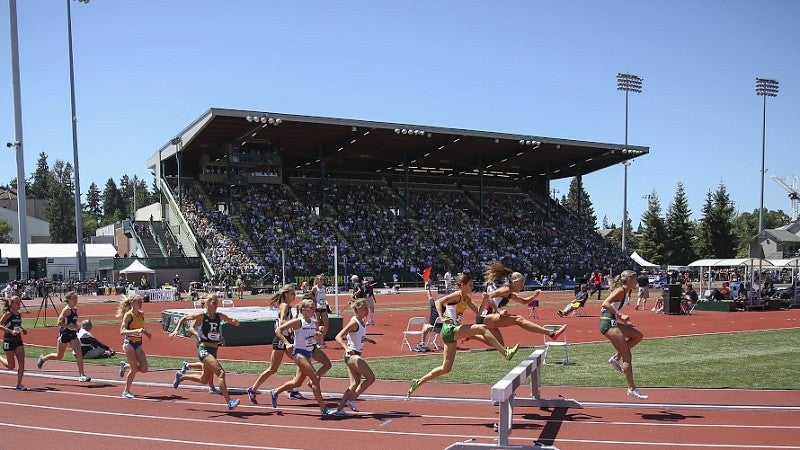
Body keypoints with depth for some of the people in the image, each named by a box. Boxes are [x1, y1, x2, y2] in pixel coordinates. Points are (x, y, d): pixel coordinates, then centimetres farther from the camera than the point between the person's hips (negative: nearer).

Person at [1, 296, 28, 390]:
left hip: (18, 341, 6)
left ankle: (19, 384, -1)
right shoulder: (8, 314, -10)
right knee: (11, 366, 3)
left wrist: (23, 329, 7)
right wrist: (11, 331, -26)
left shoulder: (19, 315, 9)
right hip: (8, 341, -6)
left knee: (21, 362, -7)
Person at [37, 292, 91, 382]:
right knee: (59, 356, 12)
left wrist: (76, 327, 8)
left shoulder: (75, 309, 8)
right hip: (64, 334, -6)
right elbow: (59, 323, -21)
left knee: (79, 354, -11)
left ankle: (81, 375, -14)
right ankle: (43, 358, 40)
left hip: (73, 334, 6)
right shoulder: (67, 309, -15)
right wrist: (70, 326, -26)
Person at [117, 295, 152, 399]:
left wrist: (145, 332, 8)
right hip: (129, 343, -6)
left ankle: (124, 366, 24)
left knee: (144, 369, -1)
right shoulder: (128, 315, -12)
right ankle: (126, 391, 11)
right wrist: (136, 331, -33)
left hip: (138, 344, 6)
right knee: (134, 369, -7)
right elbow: (122, 331, -22)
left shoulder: (141, 314, 8)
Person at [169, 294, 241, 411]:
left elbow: (236, 323, 10)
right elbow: (184, 318, 6)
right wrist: (176, 330, -5)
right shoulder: (201, 316, -7)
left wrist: (235, 321, -12)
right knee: (221, 373, -22)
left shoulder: (220, 316, 6)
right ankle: (229, 403, -24)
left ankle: (181, 376, 46)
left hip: (213, 350, 7)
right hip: (203, 349, -7)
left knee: (204, 380, 21)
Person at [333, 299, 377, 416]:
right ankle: (351, 400, -4)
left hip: (355, 355, 9)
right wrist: (346, 348, -37)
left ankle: (340, 408, 8)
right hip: (352, 355, -9)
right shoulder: (354, 322, -16)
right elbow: (338, 336, -23)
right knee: (371, 378, -9)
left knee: (355, 384, 7)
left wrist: (369, 340, 22)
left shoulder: (362, 322, 11)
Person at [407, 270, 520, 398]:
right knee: (482, 328, -20)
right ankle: (506, 353, -22)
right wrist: (442, 318, -36)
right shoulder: (457, 295, -9)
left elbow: (478, 312, 25)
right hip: (449, 330, -10)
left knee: (446, 368, 12)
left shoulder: (466, 298, 17)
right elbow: (438, 301, -23)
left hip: (452, 333, 10)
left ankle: (417, 382, 18)